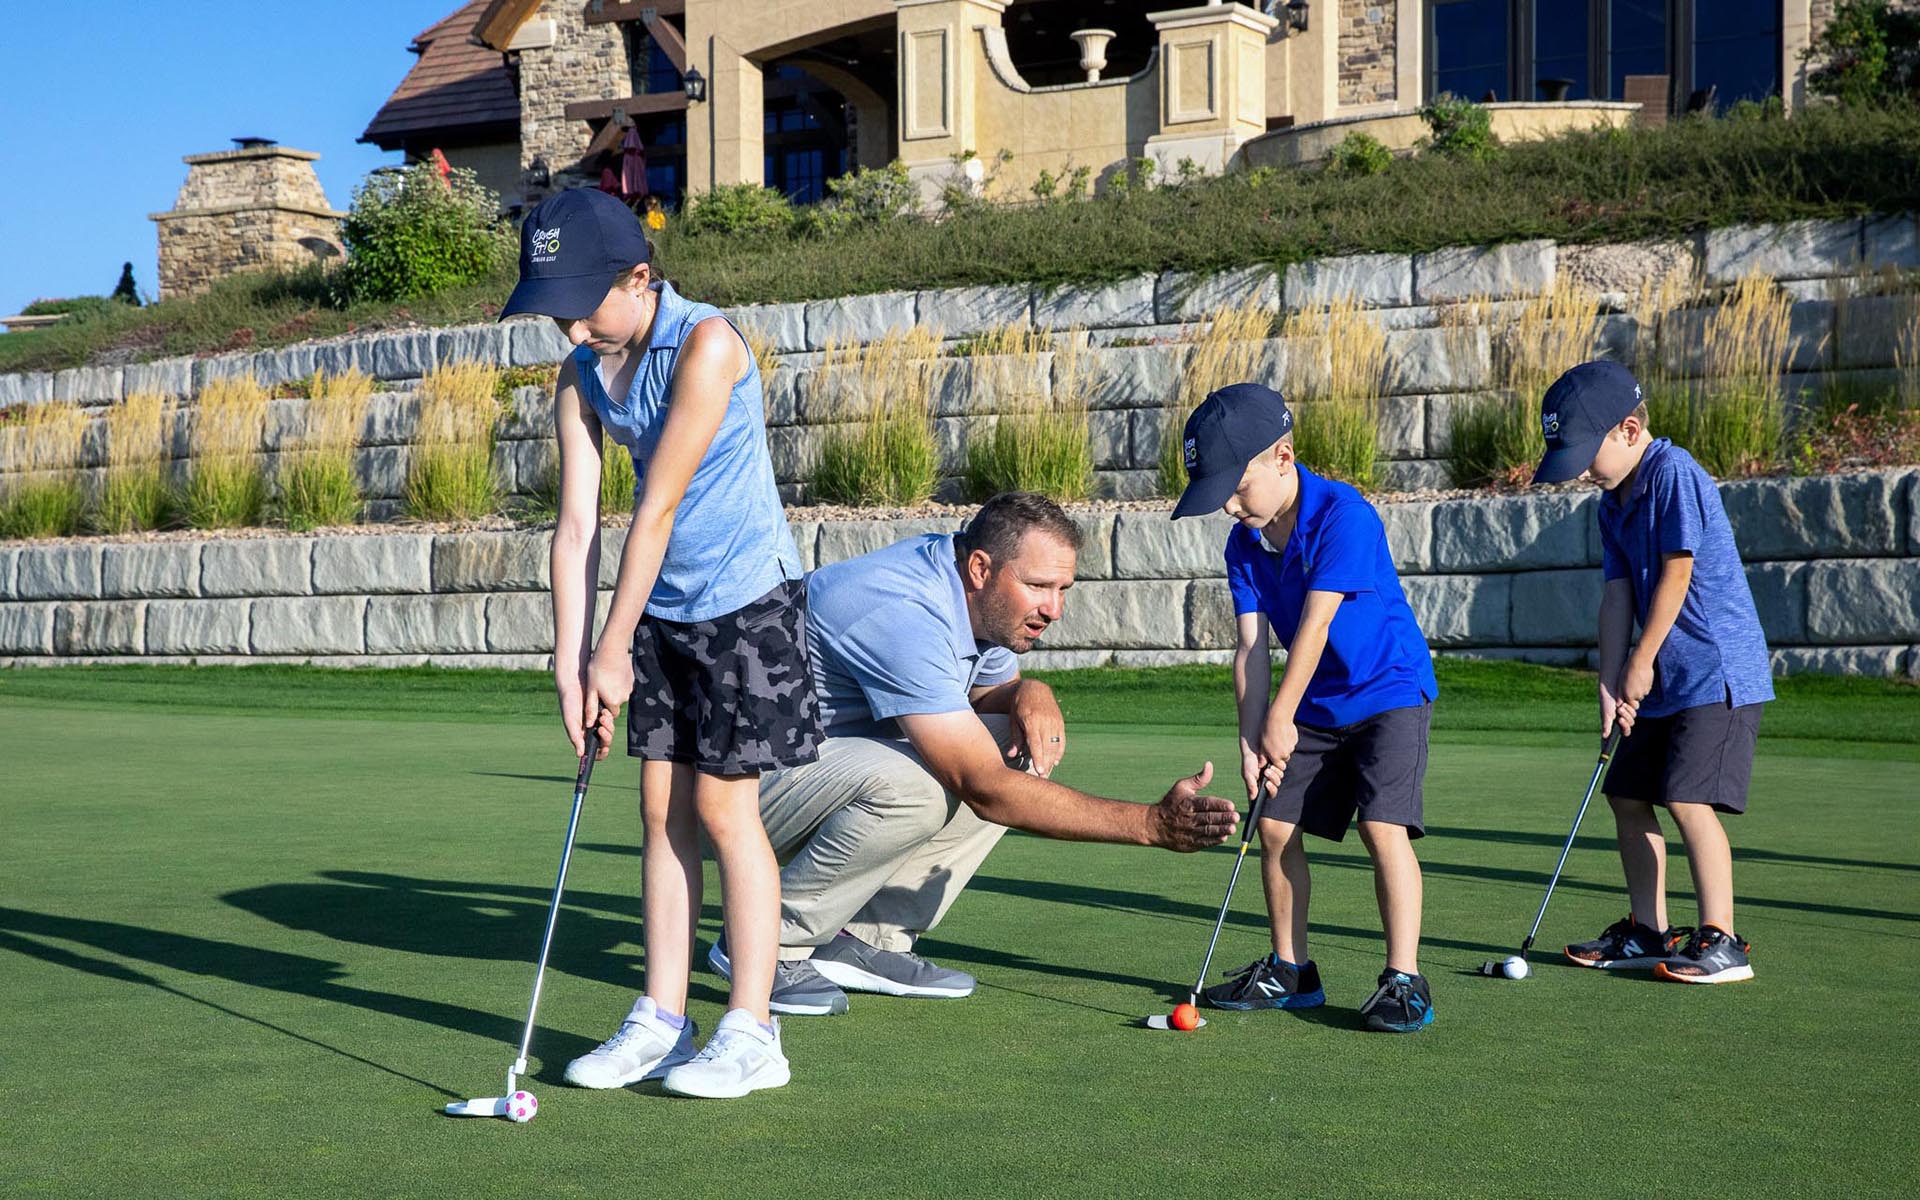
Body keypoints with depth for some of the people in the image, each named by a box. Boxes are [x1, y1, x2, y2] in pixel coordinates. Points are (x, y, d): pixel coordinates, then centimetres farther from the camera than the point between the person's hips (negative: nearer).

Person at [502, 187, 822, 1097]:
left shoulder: (706, 344, -20)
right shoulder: (580, 378, 1)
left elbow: (659, 508, -21)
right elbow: (576, 525, -3)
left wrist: (613, 652, -19)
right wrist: (570, 664, -11)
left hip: (744, 598, -7)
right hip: (659, 610, 7)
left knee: (722, 807, -5)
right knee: (661, 808, 7)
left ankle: (750, 1032, 3)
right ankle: (661, 1021, 16)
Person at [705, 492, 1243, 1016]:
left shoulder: (975, 596, -2)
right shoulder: (906, 617, -31)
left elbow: (993, 691, 18)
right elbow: (985, 789, -33)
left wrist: (1030, 692, -10)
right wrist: (1151, 824, -37)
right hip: (754, 773, -10)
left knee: (1021, 749, -1)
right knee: (913, 786, -36)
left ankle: (867, 939, 0)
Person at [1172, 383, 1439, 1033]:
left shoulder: (1344, 515, -24)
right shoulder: (1245, 542, -3)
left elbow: (1315, 625, -23)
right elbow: (1251, 645, -7)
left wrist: (1280, 718, -19)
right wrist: (1252, 739, -17)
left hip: (1390, 691, -7)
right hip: (1316, 707, 7)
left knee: (1382, 824, -20)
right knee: (1275, 825, 4)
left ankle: (1404, 979, -14)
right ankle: (1289, 970, 18)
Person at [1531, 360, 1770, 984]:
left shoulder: (1674, 473, -15)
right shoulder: (1614, 503, 11)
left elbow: (1676, 575, -17)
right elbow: (1618, 595, 7)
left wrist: (1641, 663, -10)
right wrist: (1611, 684, -2)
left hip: (1717, 671, -10)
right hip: (1663, 678, 10)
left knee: (1688, 799, -15)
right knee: (1628, 795, 11)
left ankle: (1721, 940, -8)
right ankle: (1647, 931, 22)